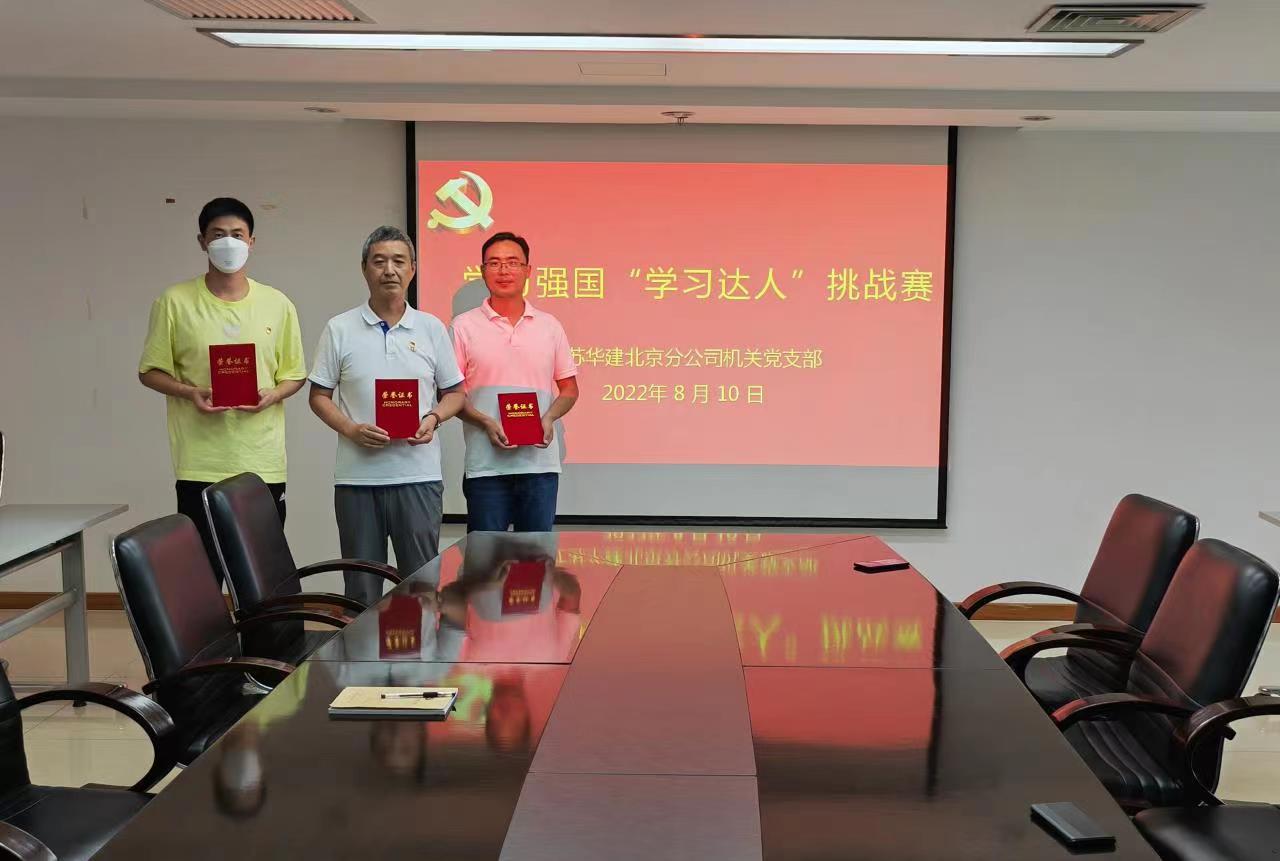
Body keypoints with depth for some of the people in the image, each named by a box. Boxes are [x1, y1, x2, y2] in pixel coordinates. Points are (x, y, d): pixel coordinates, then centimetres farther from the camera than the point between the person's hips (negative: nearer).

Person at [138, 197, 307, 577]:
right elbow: (150, 372, 6)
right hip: (200, 464, -2)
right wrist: (189, 392, -13)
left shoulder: (277, 304, 7)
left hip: (263, 463, 2)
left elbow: (294, 374, 13)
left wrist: (273, 395, -9)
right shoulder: (175, 301, 1)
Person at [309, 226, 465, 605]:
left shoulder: (432, 328, 7)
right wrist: (351, 429, -11)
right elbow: (319, 396, 6)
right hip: (357, 476, 0)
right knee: (361, 586, 7)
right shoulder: (339, 329, 4)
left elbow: (454, 393, 12)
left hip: (419, 475, 1)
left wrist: (433, 418, -9)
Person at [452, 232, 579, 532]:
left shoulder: (549, 325, 10)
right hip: (485, 465, -2)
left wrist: (549, 418, -6)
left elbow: (569, 388, 14)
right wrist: (486, 423, -14)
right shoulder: (464, 326, 3)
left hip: (540, 461, 2)